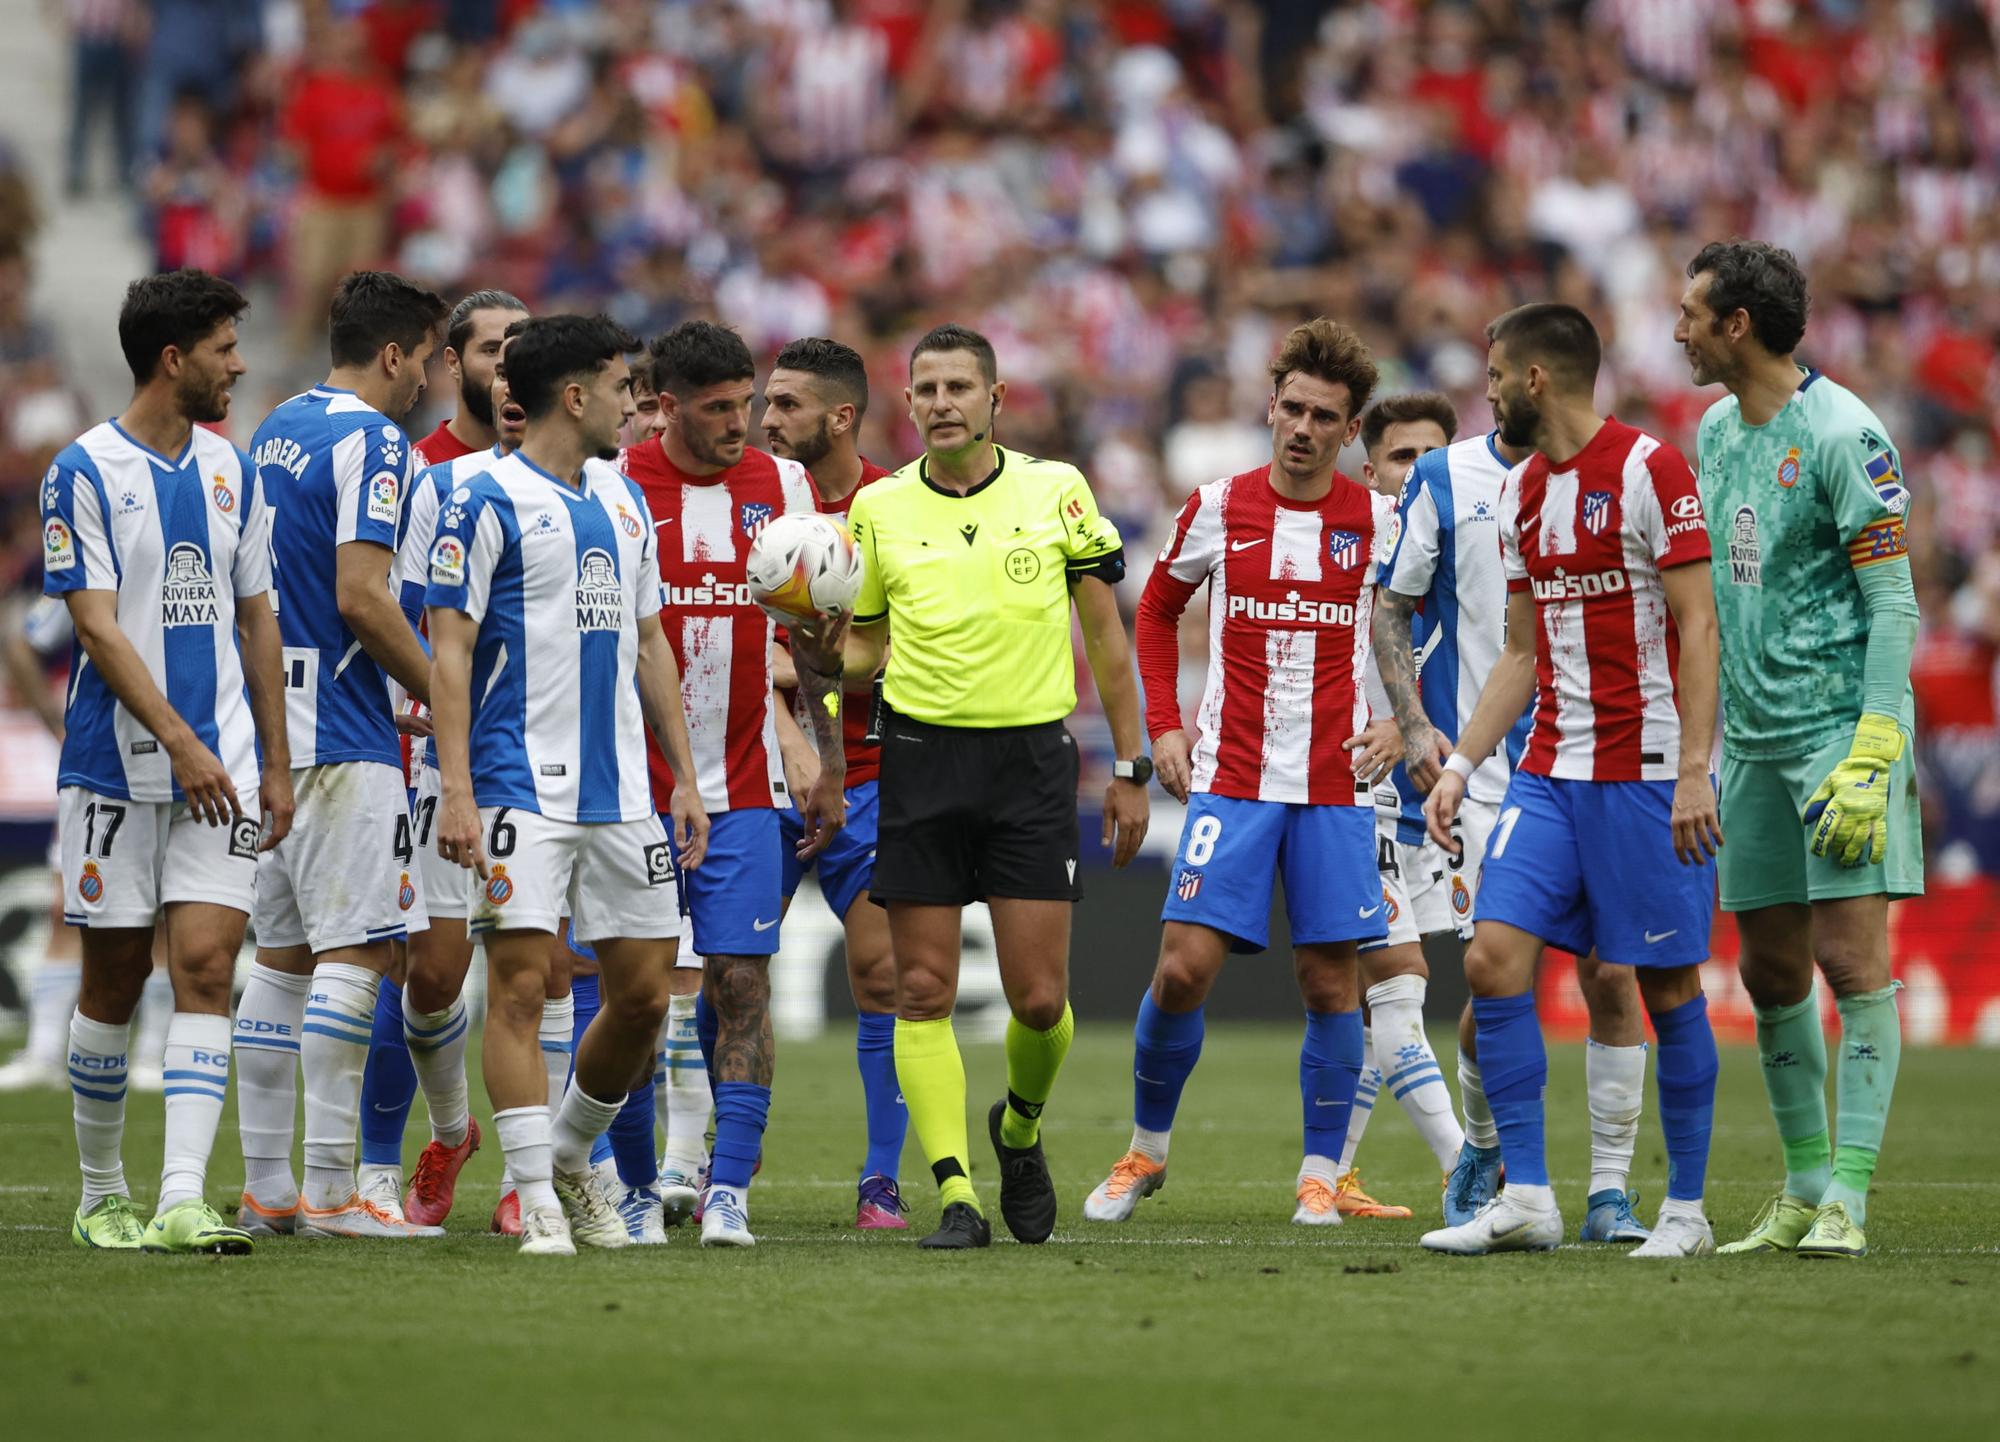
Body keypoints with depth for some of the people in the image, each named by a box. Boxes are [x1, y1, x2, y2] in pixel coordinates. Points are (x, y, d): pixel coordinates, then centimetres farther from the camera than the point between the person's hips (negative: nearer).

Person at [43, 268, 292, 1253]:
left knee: (204, 966, -9)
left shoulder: (230, 471, 11)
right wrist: (180, 742, -19)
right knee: (116, 979, 5)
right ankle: (100, 1191, 21)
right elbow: (96, 624, -12)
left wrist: (275, 764, 14)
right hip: (117, 765, -4)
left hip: (221, 765, 4)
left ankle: (181, 1200, -16)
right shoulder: (86, 471, -6)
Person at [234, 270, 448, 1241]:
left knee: (283, 954, 11)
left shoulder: (277, 429, 16)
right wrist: (444, 692, -9)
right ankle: (329, 1193, -12)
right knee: (356, 950, -9)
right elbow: (361, 594, -20)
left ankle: (266, 1188, 11)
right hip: (342, 739, -9)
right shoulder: (370, 441, -12)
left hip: (276, 729, 9)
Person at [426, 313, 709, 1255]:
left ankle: (569, 1156, 26)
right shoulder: (488, 503, -7)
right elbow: (449, 649, -10)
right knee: (520, 984, -9)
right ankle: (539, 1204, -7)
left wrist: (683, 777, 16)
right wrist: (457, 791, -18)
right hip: (523, 785, -7)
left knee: (645, 991, 6)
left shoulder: (623, 499, 16)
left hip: (621, 790, 7)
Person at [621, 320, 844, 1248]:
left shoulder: (781, 486, 6)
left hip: (743, 789, 2)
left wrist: (831, 765, 11)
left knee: (740, 982, -6)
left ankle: (729, 1189, -3)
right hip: (636, 785, -2)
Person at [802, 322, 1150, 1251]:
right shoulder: (879, 509, 4)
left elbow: (1105, 634, 8)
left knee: (1039, 999, -4)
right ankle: (957, 1197, 0)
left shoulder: (1056, 489, 2)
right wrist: (827, 659, -11)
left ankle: (1019, 1128, 27)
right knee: (923, 992, -4)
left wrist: (1129, 768, 6)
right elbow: (868, 641, 13)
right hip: (921, 757, 1)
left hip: (1032, 759, -1)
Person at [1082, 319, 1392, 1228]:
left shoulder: (1377, 520, 2)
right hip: (1232, 777, 0)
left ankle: (1321, 1172, 12)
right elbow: (1157, 608, 16)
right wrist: (1163, 724, 7)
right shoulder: (1218, 507, 1)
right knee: (1184, 966, -9)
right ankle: (1146, 1149, 10)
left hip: (1336, 785, 1)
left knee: (1328, 982, 0)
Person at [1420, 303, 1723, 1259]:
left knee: (1667, 985, -1)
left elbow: (1697, 626, -12)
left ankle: (1685, 1209, 9)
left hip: (1646, 775, -7)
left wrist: (1693, 772, -18)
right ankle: (1525, 1198, -3)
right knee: (1493, 959, -6)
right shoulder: (1522, 493, 14)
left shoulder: (1648, 471, -9)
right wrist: (1460, 765, 12)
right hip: (1550, 772, 7)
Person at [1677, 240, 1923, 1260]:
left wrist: (1872, 752, -20)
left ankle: (1846, 1201, -10)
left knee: (1851, 956, -10)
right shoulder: (1716, 433, 12)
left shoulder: (1841, 433, -11)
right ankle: (1802, 1188, 18)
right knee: (1769, 967, 8)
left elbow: (1892, 601, -13)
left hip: (1842, 725, -8)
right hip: (1750, 738, 8)